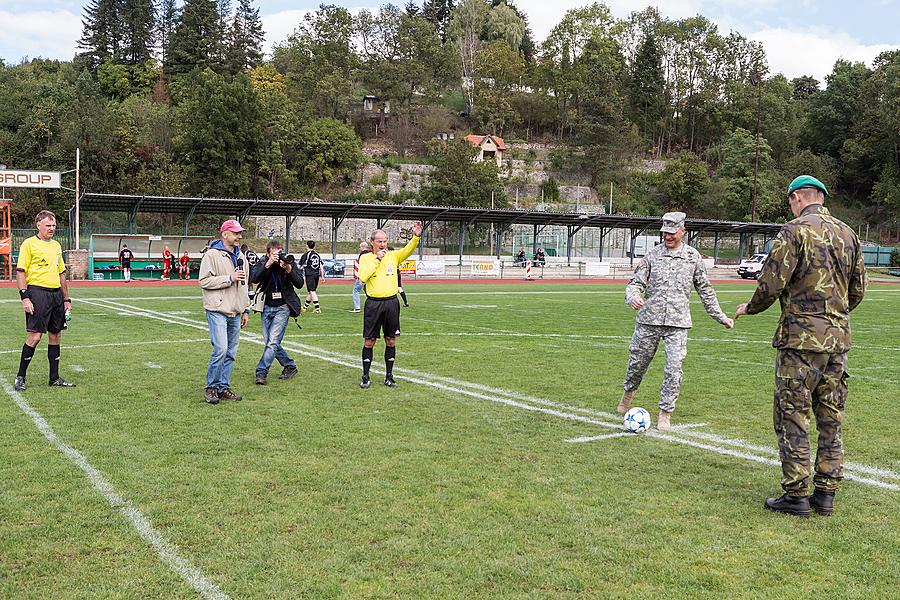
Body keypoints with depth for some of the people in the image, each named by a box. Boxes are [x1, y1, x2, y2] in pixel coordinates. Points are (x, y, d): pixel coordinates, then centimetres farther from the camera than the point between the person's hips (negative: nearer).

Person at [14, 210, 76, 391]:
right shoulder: (29, 244, -3)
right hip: (37, 293, -7)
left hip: (56, 294, 7)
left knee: (55, 336, 8)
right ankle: (20, 377, 4)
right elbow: (20, 272, -8)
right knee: (35, 336, -9)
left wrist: (66, 299, 19)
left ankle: (54, 378, 15)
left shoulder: (56, 245, 17)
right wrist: (25, 297, -16)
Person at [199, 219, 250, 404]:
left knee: (231, 352, 7)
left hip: (235, 313, 7)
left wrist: (245, 310, 18)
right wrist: (229, 278, -17)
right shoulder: (212, 255, -7)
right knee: (220, 349, -14)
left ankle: (223, 387, 15)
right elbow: (204, 281, -14)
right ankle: (211, 387, 0)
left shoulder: (240, 257, 17)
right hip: (218, 311, -7)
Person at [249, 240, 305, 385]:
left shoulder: (288, 262, -4)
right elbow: (253, 279, -19)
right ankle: (290, 366, 24)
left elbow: (300, 284, -10)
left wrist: (289, 269, -24)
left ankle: (261, 372, -9)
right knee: (270, 342, 8)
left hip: (282, 308, -3)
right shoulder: (262, 263, -1)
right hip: (267, 307, 3)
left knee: (273, 342, -13)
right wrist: (267, 264, -27)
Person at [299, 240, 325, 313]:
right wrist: (322, 275, 11)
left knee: (312, 291, -7)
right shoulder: (317, 254, 12)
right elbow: (321, 266, 9)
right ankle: (305, 307, 26)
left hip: (309, 275, -6)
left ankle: (317, 308, -15)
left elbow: (299, 265, 0)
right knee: (310, 292, 14)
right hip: (316, 274, 6)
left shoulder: (306, 254, -4)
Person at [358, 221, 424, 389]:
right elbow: (363, 277, -16)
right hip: (373, 304, -2)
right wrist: (377, 259, -15)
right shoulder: (365, 258, 1)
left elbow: (408, 250, -14)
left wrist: (416, 236, -32)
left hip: (391, 302, 2)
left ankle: (389, 376, 18)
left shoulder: (393, 256, 5)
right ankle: (365, 376, 12)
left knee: (391, 341, 7)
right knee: (369, 341, 2)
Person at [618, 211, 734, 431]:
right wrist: (632, 296, -23)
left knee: (674, 369, -8)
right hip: (649, 320, 0)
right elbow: (636, 282, 1)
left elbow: (705, 289, 14)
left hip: (678, 323, 0)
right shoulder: (652, 254, 3)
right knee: (637, 362, 11)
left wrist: (720, 317, 16)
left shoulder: (693, 257, 6)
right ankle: (628, 392, 40)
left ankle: (665, 414, 3)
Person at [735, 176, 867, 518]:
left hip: (801, 338, -7)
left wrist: (751, 308, 4)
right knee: (831, 419, 11)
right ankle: (825, 494, 17)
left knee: (792, 416, 0)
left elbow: (771, 283, -14)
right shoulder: (847, 234, 12)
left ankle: (796, 496, 3)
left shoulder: (796, 231, -9)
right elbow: (858, 289, 16)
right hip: (839, 338, 7)